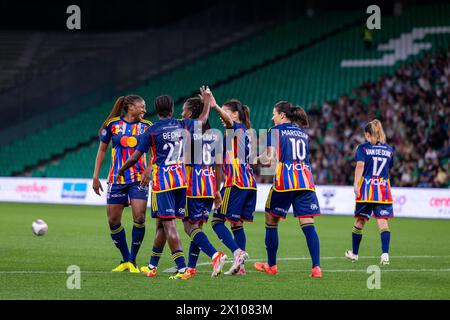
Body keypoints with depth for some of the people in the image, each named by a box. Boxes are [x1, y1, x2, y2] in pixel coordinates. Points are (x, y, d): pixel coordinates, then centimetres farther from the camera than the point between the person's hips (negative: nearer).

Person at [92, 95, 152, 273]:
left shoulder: (146, 126, 3)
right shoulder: (112, 124, 1)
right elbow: (102, 150, 9)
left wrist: (149, 169, -15)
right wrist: (96, 176, 6)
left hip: (139, 178, -1)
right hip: (117, 179, 1)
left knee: (139, 218, -13)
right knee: (113, 220, 0)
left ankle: (132, 260, 1)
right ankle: (125, 260, 16)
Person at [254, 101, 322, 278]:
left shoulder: (276, 130, 4)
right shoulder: (303, 133, 19)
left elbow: (271, 157, -5)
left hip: (284, 181, -4)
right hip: (306, 181, 4)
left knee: (271, 221, 12)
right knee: (308, 224, -3)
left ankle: (271, 265, 19)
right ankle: (316, 267, -16)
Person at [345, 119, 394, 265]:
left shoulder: (363, 148, 0)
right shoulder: (389, 149, 11)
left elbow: (360, 166, -13)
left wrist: (356, 185, -20)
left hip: (366, 188, -2)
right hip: (384, 189, 2)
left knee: (360, 221, 11)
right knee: (383, 222, -6)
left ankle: (354, 253, 24)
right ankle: (385, 253, -22)